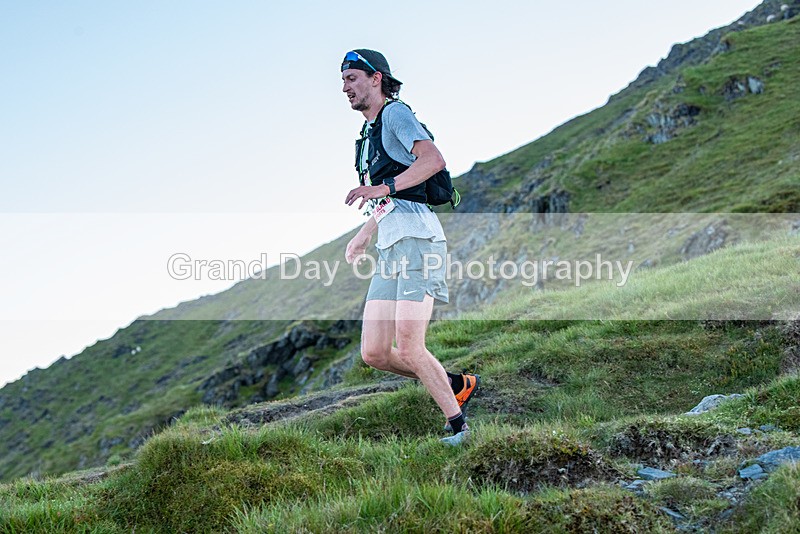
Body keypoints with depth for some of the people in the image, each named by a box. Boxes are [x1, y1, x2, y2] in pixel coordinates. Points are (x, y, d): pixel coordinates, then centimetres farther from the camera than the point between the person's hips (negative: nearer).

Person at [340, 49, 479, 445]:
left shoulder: (395, 113, -1)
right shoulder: (368, 132, 26)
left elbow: (433, 160, -19)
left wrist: (383, 186, -25)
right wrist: (363, 236, 33)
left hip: (417, 238, -9)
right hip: (389, 247, 9)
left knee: (408, 349, -15)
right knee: (374, 355, 2)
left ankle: (456, 425, -2)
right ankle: (458, 385, 18)